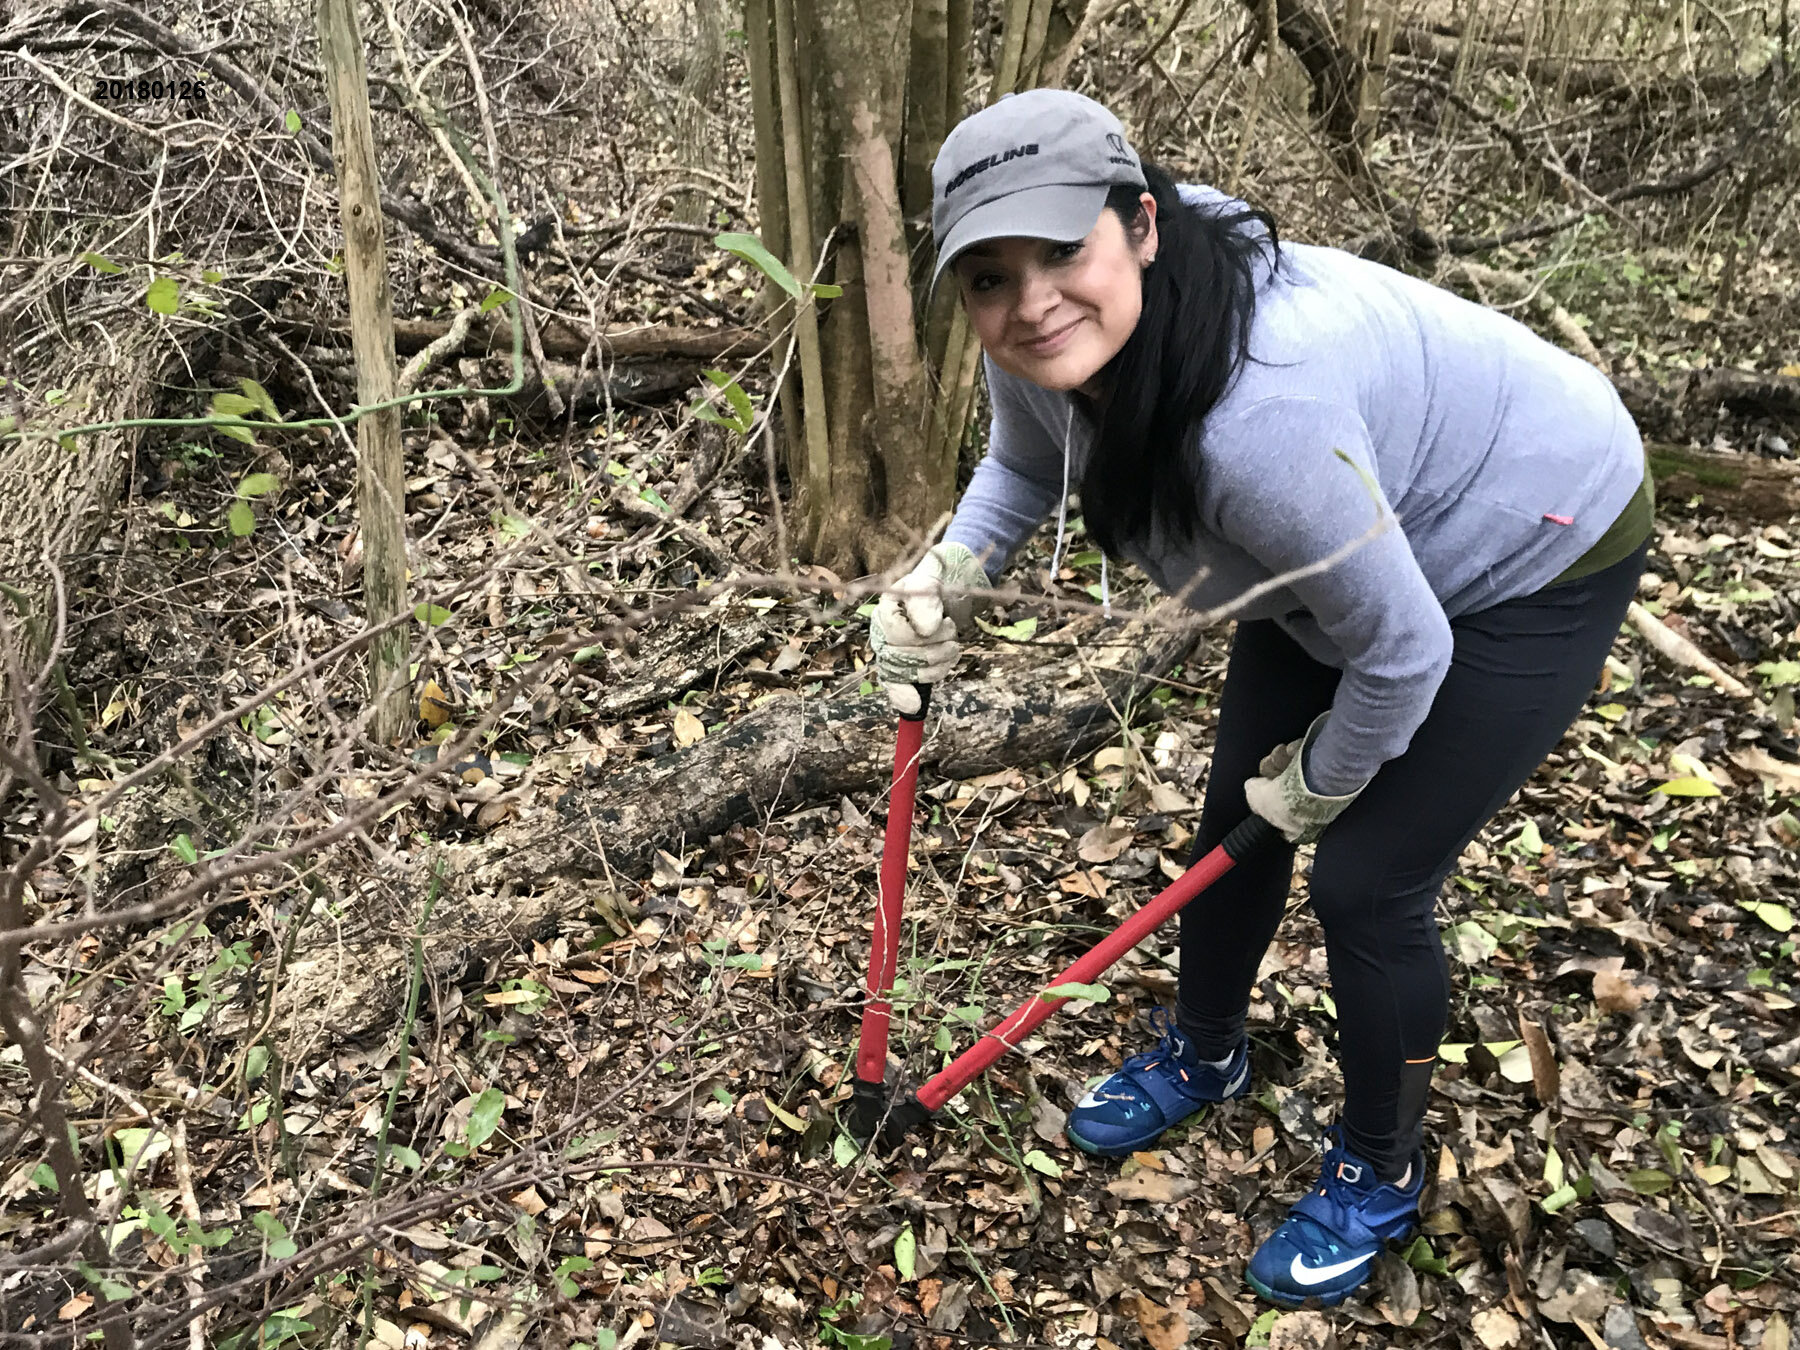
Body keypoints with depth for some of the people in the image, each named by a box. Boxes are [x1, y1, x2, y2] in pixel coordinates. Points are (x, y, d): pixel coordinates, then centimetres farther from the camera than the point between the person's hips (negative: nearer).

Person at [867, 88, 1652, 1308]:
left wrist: (1321, 783, -10)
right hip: (1343, 543, 8)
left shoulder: (1259, 412, -44)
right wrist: (949, 578, -13)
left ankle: (1380, 1176, 25)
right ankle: (1203, 1055, 43)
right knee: (1236, 816, 15)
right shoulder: (1047, 344, -19)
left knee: (1368, 884, -4)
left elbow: (1402, 650, -30)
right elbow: (1025, 466, 6)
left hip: (1539, 556, -7)